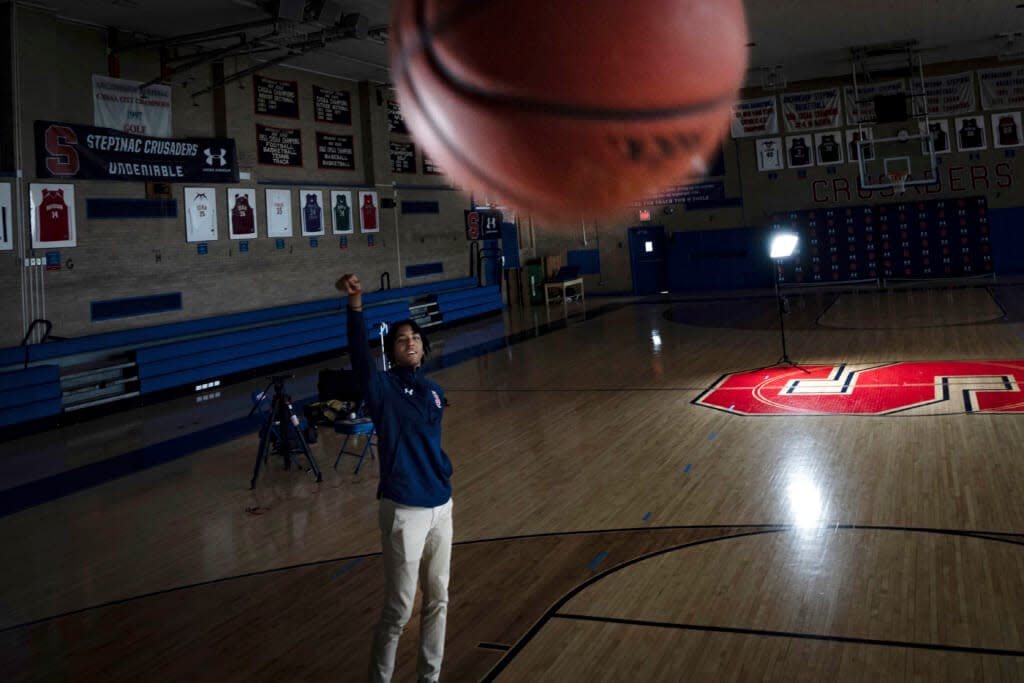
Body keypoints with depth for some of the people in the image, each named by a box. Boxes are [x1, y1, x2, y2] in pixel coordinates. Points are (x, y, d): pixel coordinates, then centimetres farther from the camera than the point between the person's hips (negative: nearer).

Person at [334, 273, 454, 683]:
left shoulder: (434, 392, 8)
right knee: (399, 609, 3)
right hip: (404, 511, -6)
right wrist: (356, 304, -41)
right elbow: (360, 354, -28)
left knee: (438, 600, 16)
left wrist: (444, 470, 12)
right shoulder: (382, 388, -9)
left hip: (441, 507, 6)